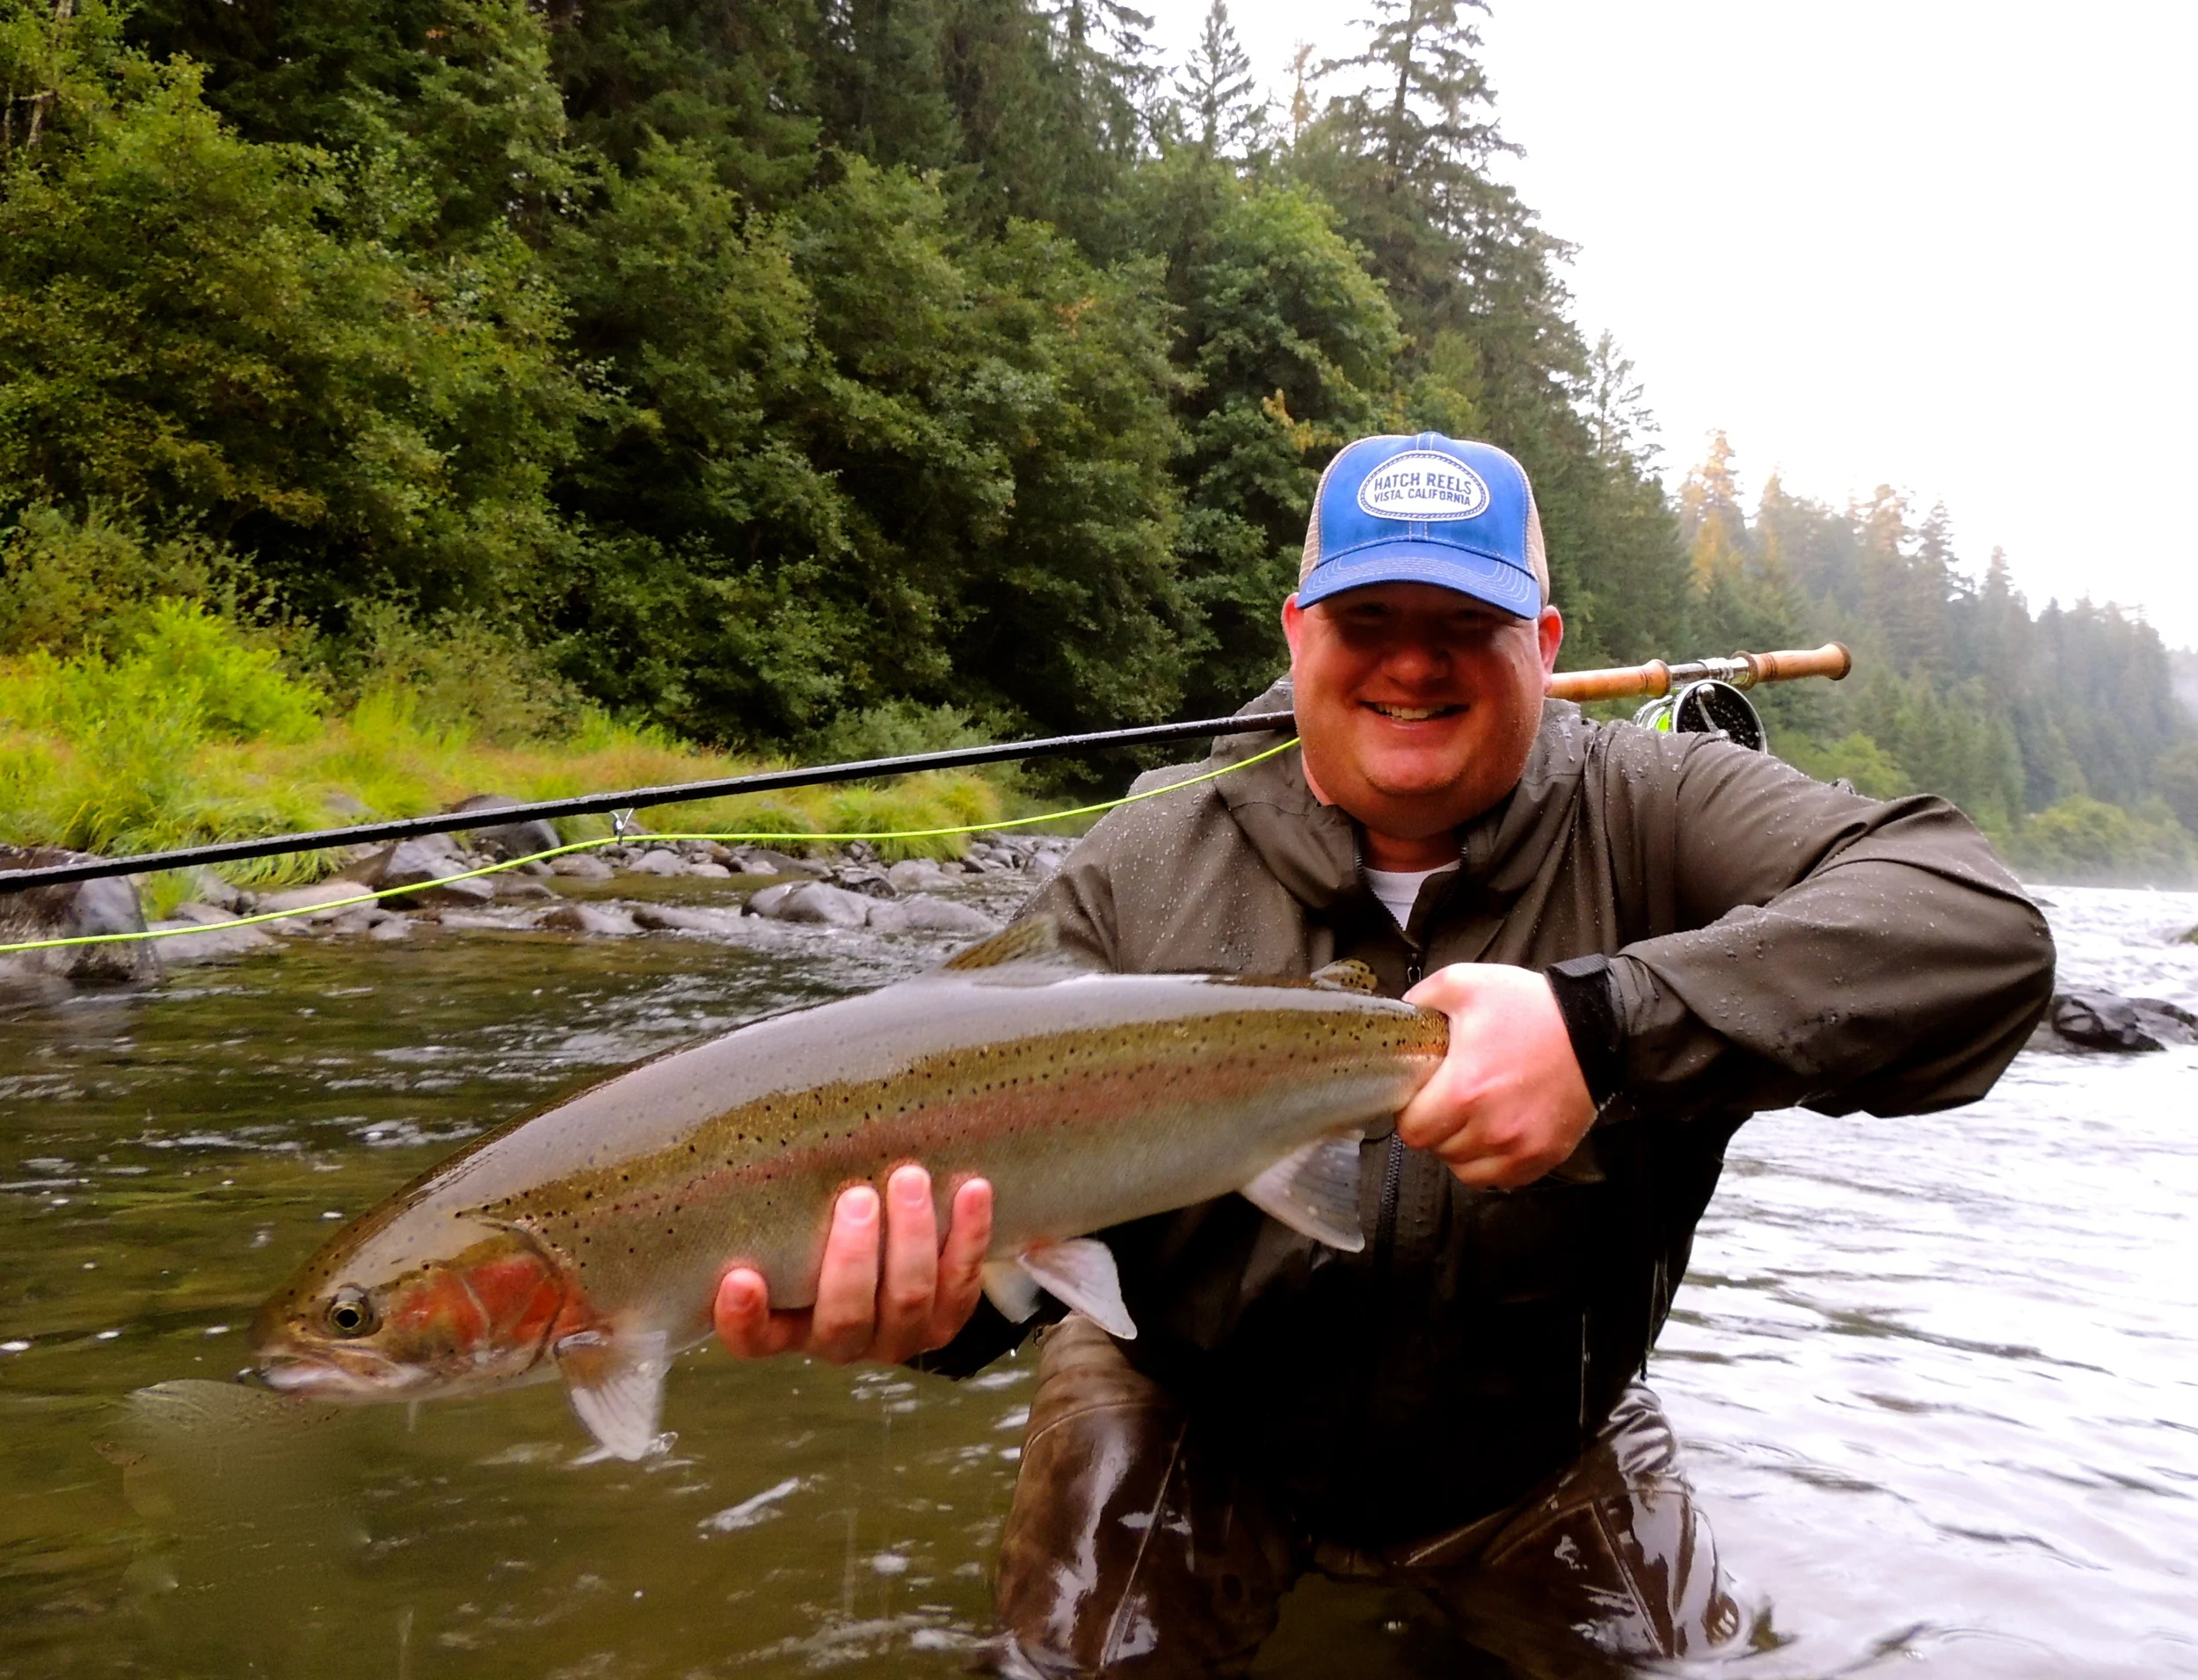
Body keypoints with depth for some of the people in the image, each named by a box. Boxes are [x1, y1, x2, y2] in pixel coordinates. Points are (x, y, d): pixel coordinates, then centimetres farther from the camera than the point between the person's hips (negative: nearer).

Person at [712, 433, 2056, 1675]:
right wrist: (924, 1290, -39)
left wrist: (1607, 1025, -45)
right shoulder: (1140, 874, -14)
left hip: (1538, 1465, 1)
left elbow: (1983, 936, -32)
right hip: (1189, 1436, 0)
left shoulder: (1650, 819, -18)